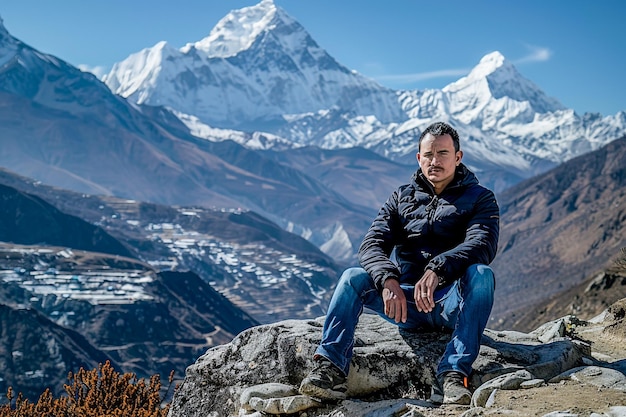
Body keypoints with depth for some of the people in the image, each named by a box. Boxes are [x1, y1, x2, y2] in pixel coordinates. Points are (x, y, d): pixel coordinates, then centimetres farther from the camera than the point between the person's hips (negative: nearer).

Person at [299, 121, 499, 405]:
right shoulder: (401, 198, 15)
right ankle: (330, 371, -28)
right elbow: (371, 245, 0)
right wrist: (388, 279, -23)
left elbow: (483, 245, -14)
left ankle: (453, 375, -38)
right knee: (353, 278, -21)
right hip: (405, 302, 2)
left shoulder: (480, 198, 7)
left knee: (481, 274, -33)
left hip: (452, 305, -2)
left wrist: (437, 270, -33)